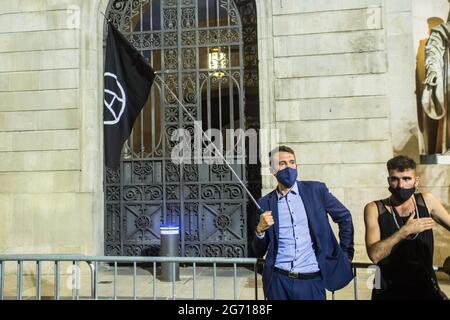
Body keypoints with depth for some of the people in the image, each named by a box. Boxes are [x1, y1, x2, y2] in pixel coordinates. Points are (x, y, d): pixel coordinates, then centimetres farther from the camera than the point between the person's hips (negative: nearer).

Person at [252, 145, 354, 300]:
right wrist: (260, 230, -13)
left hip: (312, 281, 0)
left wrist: (346, 254, 11)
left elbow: (344, 217, 12)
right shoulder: (265, 203, 1)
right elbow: (259, 252, 6)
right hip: (278, 281, 1)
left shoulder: (316, 190, -1)